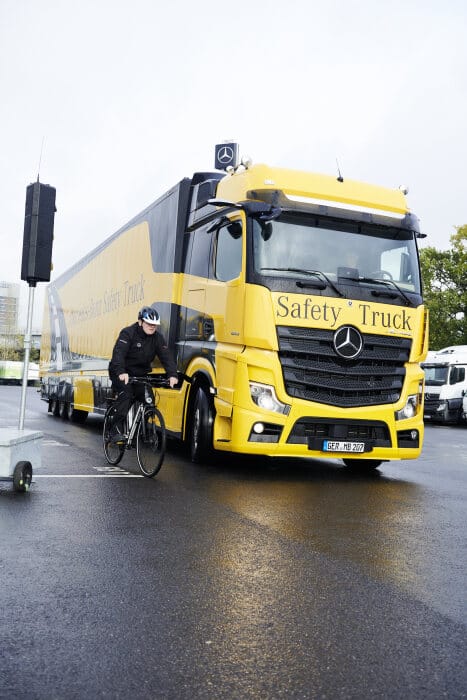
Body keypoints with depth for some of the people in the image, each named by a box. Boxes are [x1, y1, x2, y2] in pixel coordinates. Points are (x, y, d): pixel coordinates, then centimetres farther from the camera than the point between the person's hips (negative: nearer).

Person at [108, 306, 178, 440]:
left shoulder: (158, 337, 0)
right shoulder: (128, 333, -15)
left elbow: (166, 357, -9)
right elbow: (118, 353, -29)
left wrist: (172, 375, -27)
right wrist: (121, 372, -46)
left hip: (141, 374, 5)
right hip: (122, 373, -5)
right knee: (126, 394, -27)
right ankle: (117, 430, -24)